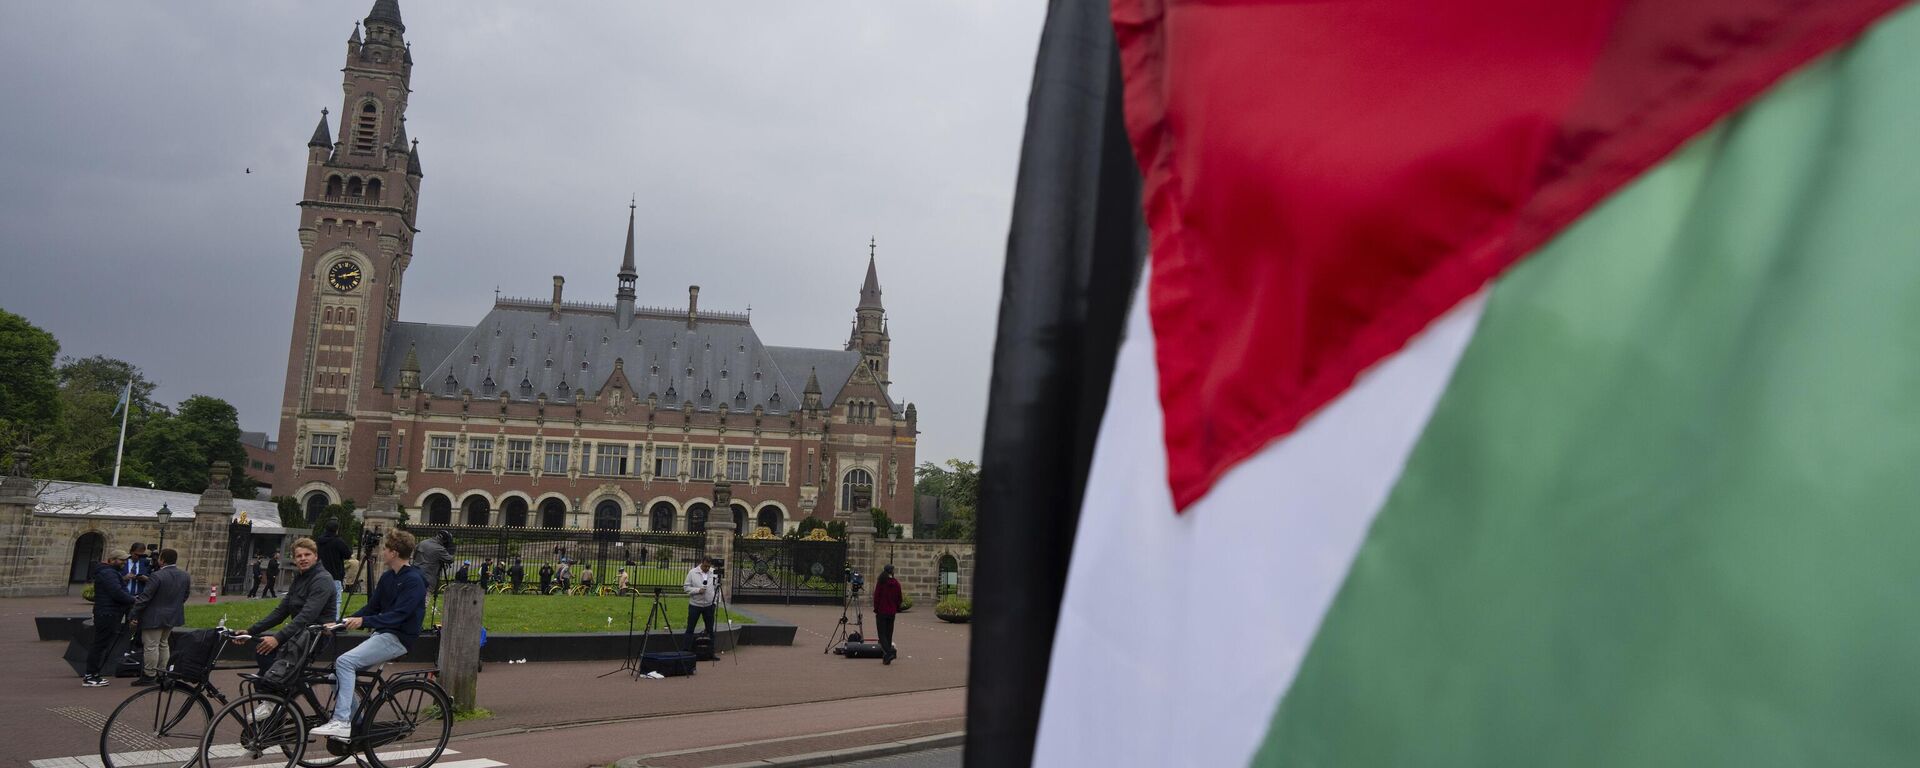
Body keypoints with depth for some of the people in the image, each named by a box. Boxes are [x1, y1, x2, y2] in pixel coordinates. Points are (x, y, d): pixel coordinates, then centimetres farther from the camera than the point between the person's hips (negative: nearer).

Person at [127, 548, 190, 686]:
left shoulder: (157, 576, -20)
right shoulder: (185, 576, 2)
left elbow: (144, 597, -17)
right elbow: (185, 597, 11)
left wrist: (135, 616, -10)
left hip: (154, 617, -8)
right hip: (173, 617, 8)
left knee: (151, 646, 0)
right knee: (163, 644, 20)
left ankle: (149, 676, 5)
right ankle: (161, 673, 25)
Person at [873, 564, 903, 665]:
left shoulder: (881, 583, -9)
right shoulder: (896, 583, 3)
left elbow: (876, 597, -8)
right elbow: (899, 598, 8)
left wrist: (875, 610, -1)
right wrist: (897, 609, 17)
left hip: (882, 611, -4)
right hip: (892, 612, 4)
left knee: (882, 634, -1)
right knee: (889, 634, 11)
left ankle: (889, 652, -22)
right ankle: (886, 657, 12)